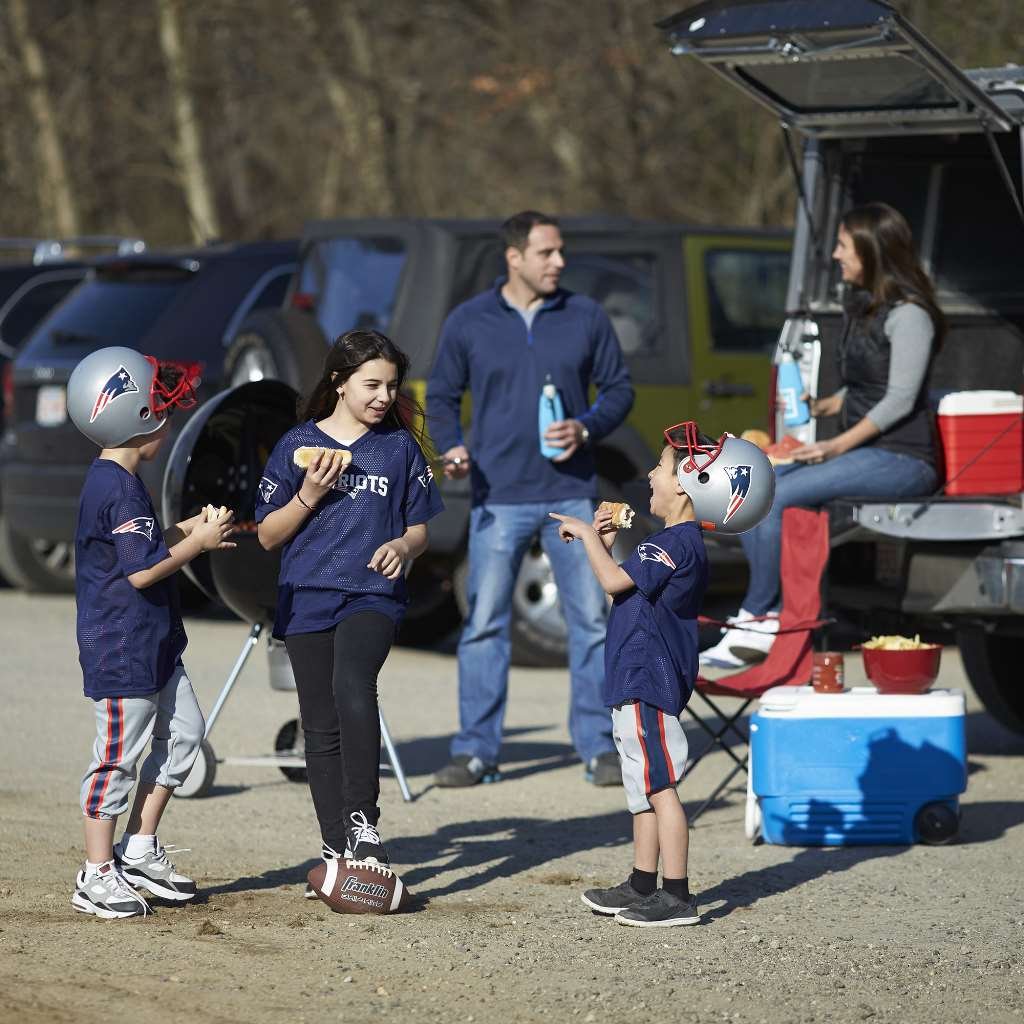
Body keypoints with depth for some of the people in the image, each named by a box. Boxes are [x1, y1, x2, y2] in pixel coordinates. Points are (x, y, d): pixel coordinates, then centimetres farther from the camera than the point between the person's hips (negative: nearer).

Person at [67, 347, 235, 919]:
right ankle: (98, 877, 6)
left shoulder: (111, 481, 12)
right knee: (119, 756, -3)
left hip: (154, 646, 11)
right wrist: (197, 543, -13)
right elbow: (142, 570, -24)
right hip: (122, 649, -11)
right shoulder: (120, 489, -21)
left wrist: (188, 530, 11)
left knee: (184, 733, 14)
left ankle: (140, 851, 22)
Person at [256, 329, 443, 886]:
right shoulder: (297, 445, 4)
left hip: (373, 593, -1)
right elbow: (268, 535, 5)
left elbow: (420, 527, 13)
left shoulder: (400, 447, 7)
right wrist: (310, 495, -11)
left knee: (352, 685, -29)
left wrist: (403, 546, -10)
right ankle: (335, 848, 14)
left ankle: (363, 823, -24)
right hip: (308, 595, 1)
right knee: (322, 728, 4)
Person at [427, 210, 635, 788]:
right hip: (499, 497, -1)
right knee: (485, 623, 0)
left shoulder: (586, 317, 5)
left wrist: (587, 430, -8)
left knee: (591, 619, 1)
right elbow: (442, 396, 11)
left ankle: (599, 747, 9)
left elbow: (619, 388, 11)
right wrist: (452, 446, -7)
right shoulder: (469, 322, 4)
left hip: (572, 494, 1)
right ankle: (476, 750, 7)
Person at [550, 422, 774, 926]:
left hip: (647, 683, -11)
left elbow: (615, 581, -22)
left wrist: (588, 536, -9)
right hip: (637, 682, 11)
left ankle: (677, 897, -10)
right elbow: (623, 585, 21)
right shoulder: (677, 542, 15)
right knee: (643, 788, 17)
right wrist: (604, 544, 13)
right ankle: (642, 886, 26)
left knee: (659, 787, -10)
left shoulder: (677, 543, -17)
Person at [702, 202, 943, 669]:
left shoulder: (908, 314, -12)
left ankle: (756, 620, -14)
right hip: (860, 449, 9)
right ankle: (768, 619, -15)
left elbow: (900, 398, -18)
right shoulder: (860, 306, 18)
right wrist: (822, 407, 7)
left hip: (902, 459, -9)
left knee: (774, 497, -24)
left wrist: (838, 445, -23)